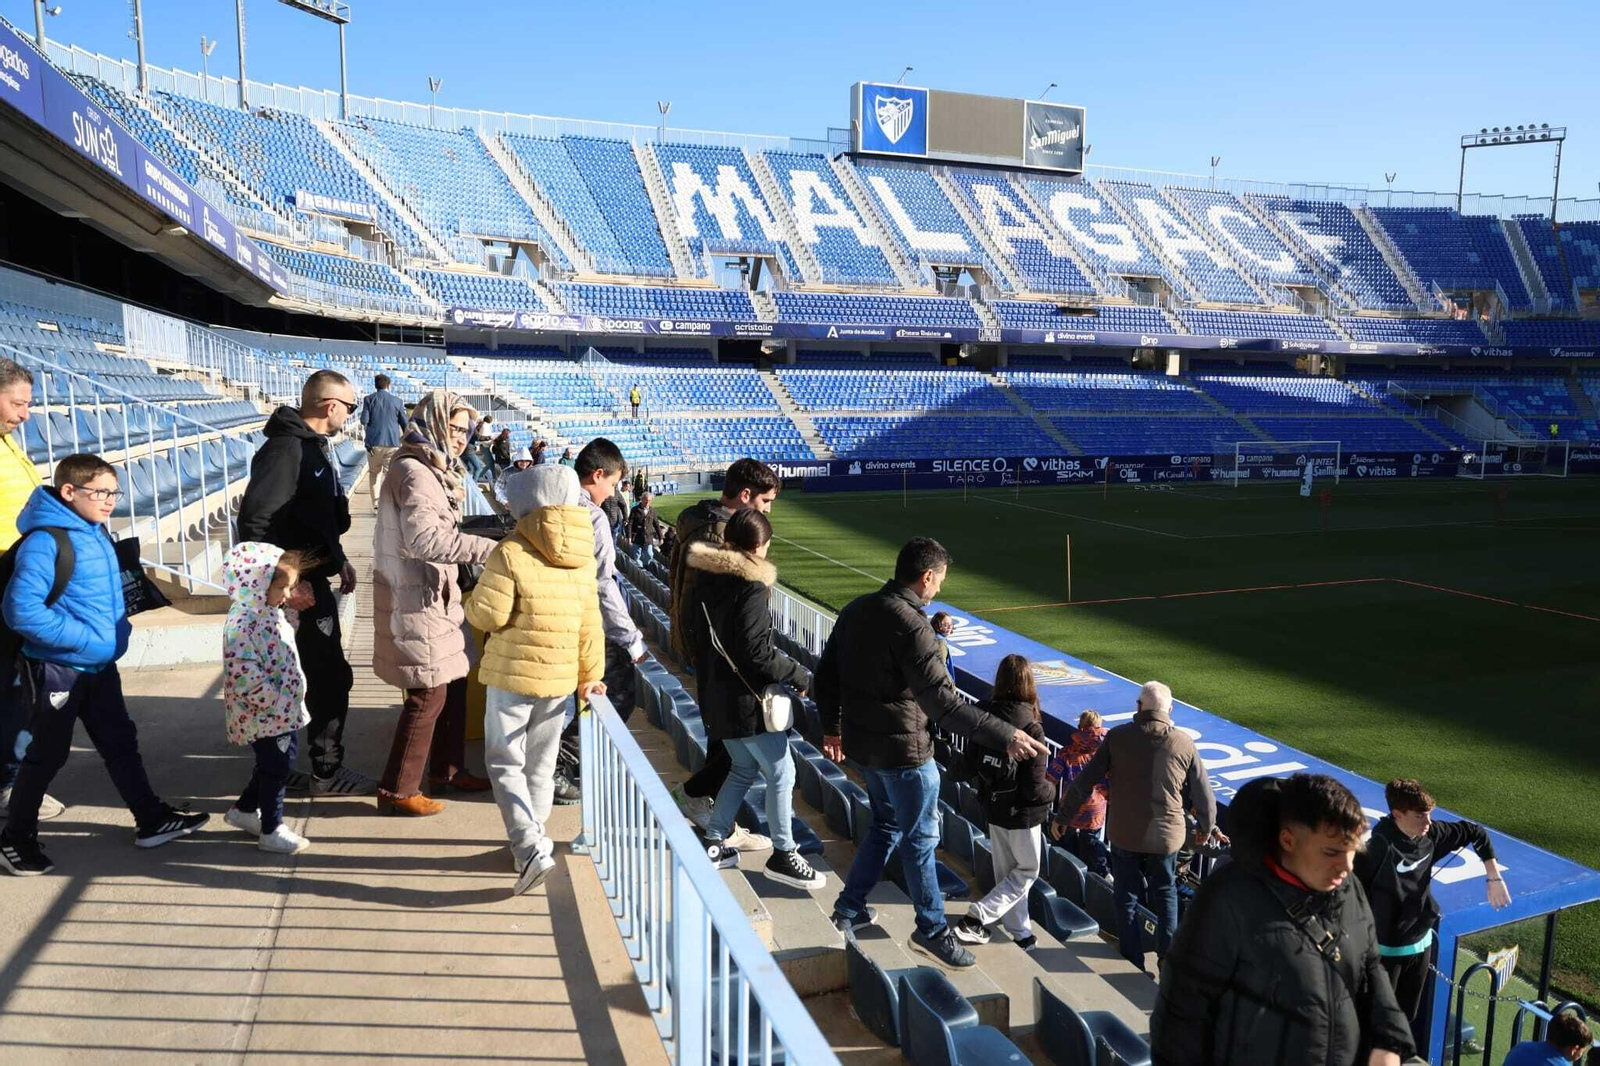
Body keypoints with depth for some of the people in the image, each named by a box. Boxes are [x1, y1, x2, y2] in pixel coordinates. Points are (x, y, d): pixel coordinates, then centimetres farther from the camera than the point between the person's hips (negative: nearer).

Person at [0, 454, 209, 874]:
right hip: (56, 669, -8)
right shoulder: (45, 541, -21)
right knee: (47, 756, 7)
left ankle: (152, 819, 24)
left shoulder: (97, 534, 6)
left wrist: (119, 626, 8)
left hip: (100, 666, 8)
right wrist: (86, 639, -25)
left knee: (121, 744, 14)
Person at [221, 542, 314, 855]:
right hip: (263, 715, -9)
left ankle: (244, 809, 39)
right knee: (276, 769, 3)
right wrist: (277, 702, -25)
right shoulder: (242, 626, -26)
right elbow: (246, 677, -29)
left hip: (284, 710, 9)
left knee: (282, 763, 20)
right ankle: (271, 831, 19)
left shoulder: (271, 612, 5)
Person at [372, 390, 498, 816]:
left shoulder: (432, 471, 14)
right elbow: (427, 538, -31)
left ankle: (446, 770, 31)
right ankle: (398, 790, 10)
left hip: (432, 596, 10)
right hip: (415, 601, -10)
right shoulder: (412, 471, -18)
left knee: (453, 682, 17)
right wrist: (491, 548, -33)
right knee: (429, 693, -3)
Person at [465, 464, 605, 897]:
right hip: (560, 679, 5)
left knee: (505, 764, 4)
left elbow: (486, 615, -16)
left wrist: (476, 596, 6)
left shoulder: (510, 555, -16)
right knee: (541, 763, 18)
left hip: (512, 675, -5)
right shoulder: (583, 559, 1)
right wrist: (590, 676, 12)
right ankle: (532, 839, 29)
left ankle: (531, 849, -8)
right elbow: (590, 625, 4)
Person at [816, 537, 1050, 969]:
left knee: (886, 825, 25)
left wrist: (832, 727, 22)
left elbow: (825, 677, 10)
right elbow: (943, 702, -30)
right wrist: (1005, 735, -29)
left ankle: (848, 909, 34)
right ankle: (932, 930, 25)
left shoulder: (856, 610, 2)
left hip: (862, 741, 8)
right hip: (903, 749, -8)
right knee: (919, 837, 9)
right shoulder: (911, 627, -24)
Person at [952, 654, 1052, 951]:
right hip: (1022, 814, -5)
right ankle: (977, 918, 4)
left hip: (993, 809, 5)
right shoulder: (1031, 729, -25)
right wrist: (1051, 792, 0)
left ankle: (1020, 932, 33)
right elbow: (1033, 788, -21)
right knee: (1027, 872, 15)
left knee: (1006, 872, 20)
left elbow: (970, 770, -3)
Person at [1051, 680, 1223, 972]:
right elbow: (1204, 795, 3)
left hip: (1124, 834, -1)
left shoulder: (1117, 737, -9)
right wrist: (1206, 828, 22)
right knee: (1166, 895, 22)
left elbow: (1085, 781, -7)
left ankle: (1133, 963, 23)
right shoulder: (1184, 743, -5)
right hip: (1166, 835, 1)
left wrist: (1062, 816, 4)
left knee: (1127, 897, 15)